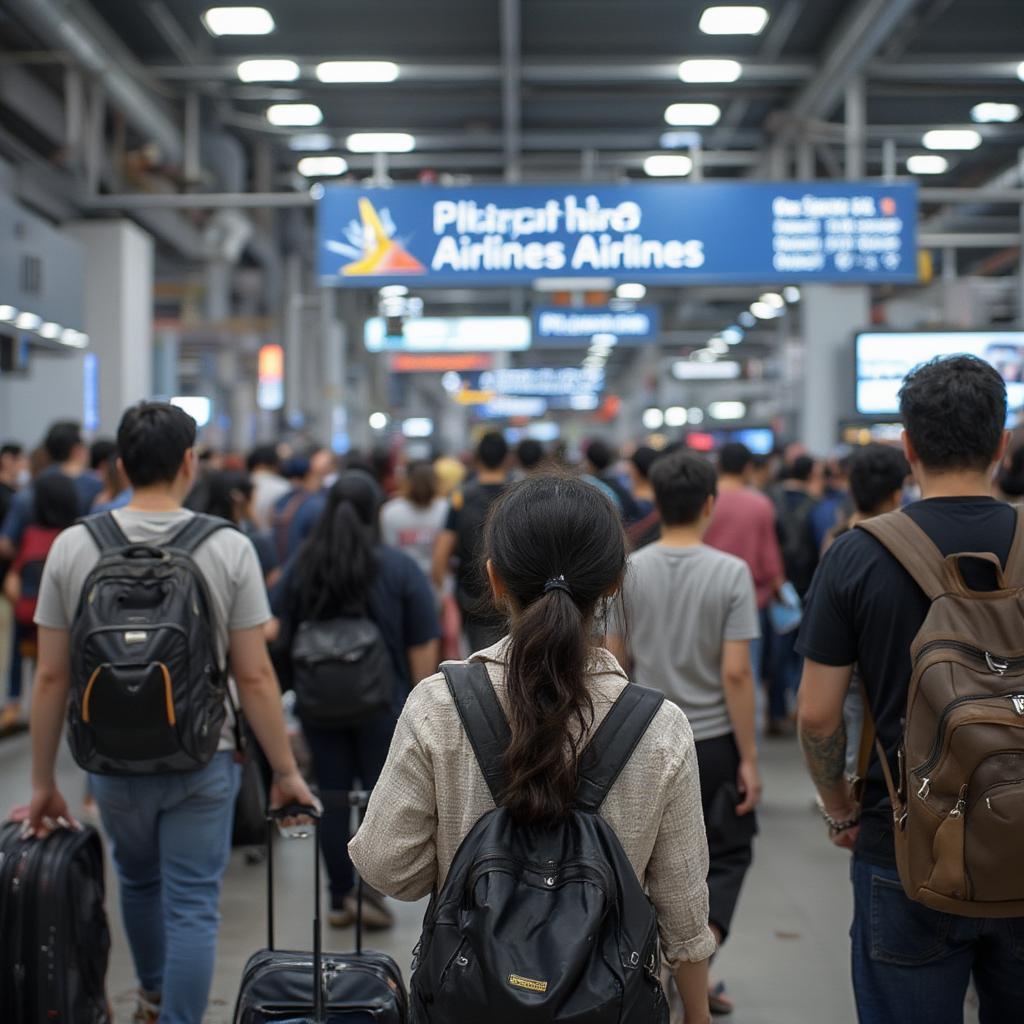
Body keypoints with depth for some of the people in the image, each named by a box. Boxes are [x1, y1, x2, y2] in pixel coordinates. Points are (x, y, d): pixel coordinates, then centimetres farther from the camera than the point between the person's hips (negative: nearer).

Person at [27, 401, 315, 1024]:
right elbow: (255, 677, -11)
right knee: (193, 906, 7)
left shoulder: (73, 547, -6)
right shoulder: (228, 547, -11)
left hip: (114, 762, 3)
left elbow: (51, 677, -3)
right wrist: (286, 770, -1)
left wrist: (43, 781, 6)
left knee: (138, 881, 26)